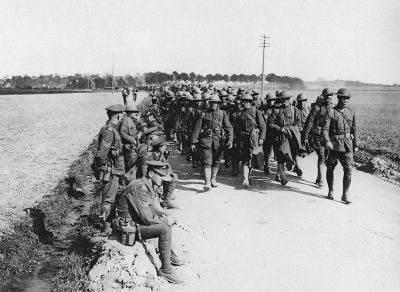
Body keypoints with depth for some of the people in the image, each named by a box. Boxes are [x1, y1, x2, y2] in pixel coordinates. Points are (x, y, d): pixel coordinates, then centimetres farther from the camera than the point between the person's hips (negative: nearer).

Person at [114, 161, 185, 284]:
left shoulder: (148, 186, 6)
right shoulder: (140, 188, -26)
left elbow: (152, 208, 17)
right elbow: (147, 217, -28)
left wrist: (165, 216, 0)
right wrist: (165, 220, -14)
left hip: (137, 220, 11)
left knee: (166, 222, 19)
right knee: (164, 229, -24)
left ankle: (168, 254, 33)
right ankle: (165, 269, -16)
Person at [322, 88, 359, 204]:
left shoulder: (351, 112, 7)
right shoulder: (331, 112, -4)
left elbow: (354, 129, 13)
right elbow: (325, 129, -11)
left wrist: (356, 144, 12)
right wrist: (327, 141, -26)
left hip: (347, 144, 2)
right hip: (334, 144, -2)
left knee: (348, 169, -5)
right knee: (330, 168, 8)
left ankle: (345, 195, 4)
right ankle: (330, 191, 26)